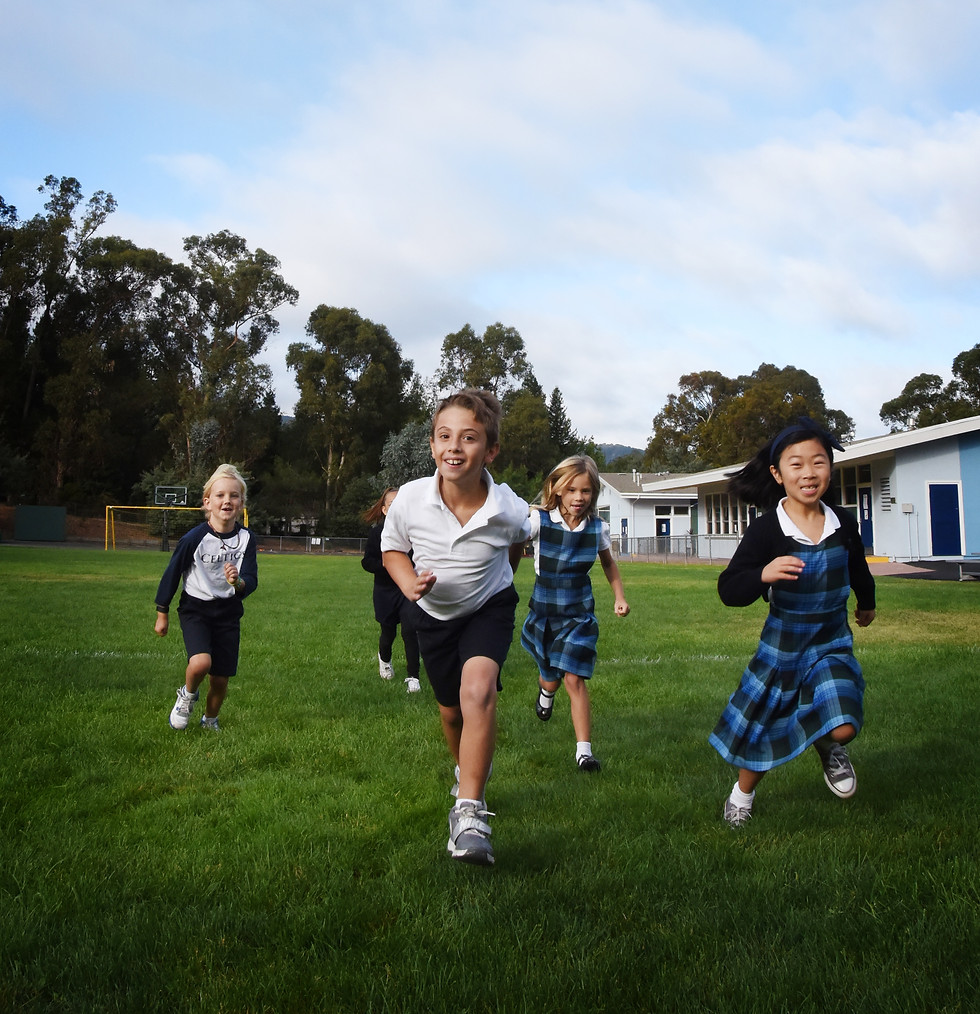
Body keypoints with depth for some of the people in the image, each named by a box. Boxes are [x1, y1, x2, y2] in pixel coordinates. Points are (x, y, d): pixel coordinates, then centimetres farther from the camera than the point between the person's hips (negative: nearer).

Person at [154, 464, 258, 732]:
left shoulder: (245, 539, -8)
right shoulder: (195, 538, -16)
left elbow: (251, 581, -8)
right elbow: (172, 574, -5)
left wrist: (238, 582, -32)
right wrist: (162, 614, 2)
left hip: (228, 613, 3)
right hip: (195, 609, -3)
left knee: (220, 679, 5)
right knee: (201, 663, -26)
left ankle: (210, 720, 36)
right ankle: (187, 695, 9)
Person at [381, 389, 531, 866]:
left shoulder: (510, 510, -26)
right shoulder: (410, 498, -26)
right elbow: (391, 547, -5)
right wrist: (409, 583, -24)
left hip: (489, 609, -2)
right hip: (433, 613, 3)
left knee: (478, 689, -29)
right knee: (450, 711, 16)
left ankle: (469, 811, -18)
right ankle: (466, 771, 51)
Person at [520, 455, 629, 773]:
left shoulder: (597, 528, -6)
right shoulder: (539, 520, -14)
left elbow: (608, 562, 12)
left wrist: (620, 596, 7)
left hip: (579, 614, 0)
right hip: (543, 611, 0)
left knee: (575, 679, -10)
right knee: (550, 678, 15)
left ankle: (584, 750, -3)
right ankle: (546, 692, 54)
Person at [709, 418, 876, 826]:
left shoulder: (843, 523, -8)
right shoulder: (767, 529, -20)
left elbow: (858, 570, 14)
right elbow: (728, 590, -25)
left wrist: (866, 603, 31)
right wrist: (763, 575, -45)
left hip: (832, 643, 2)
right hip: (782, 645, -2)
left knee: (842, 727, -18)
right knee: (761, 734, 12)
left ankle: (828, 747, 20)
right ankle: (741, 796, 41)